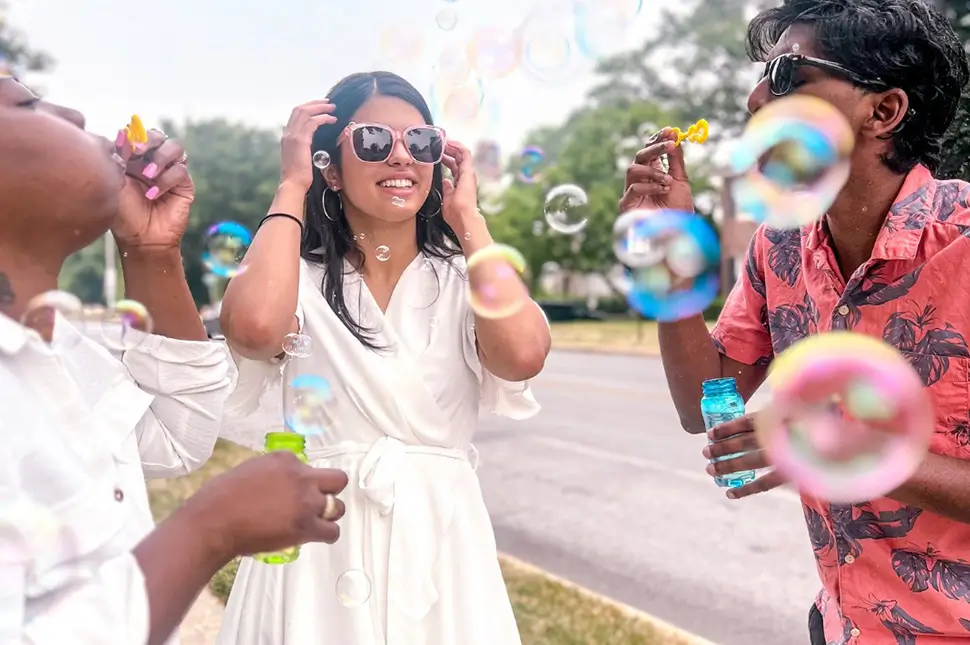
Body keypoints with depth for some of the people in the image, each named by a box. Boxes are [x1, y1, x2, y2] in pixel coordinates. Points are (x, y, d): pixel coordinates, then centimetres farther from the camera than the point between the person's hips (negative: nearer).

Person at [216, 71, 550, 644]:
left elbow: (522, 355, -19)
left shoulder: (463, 278, 1)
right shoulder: (299, 278, -3)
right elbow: (253, 327, -27)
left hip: (439, 545, 2)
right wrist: (292, 187, -13)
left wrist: (467, 219, -8)